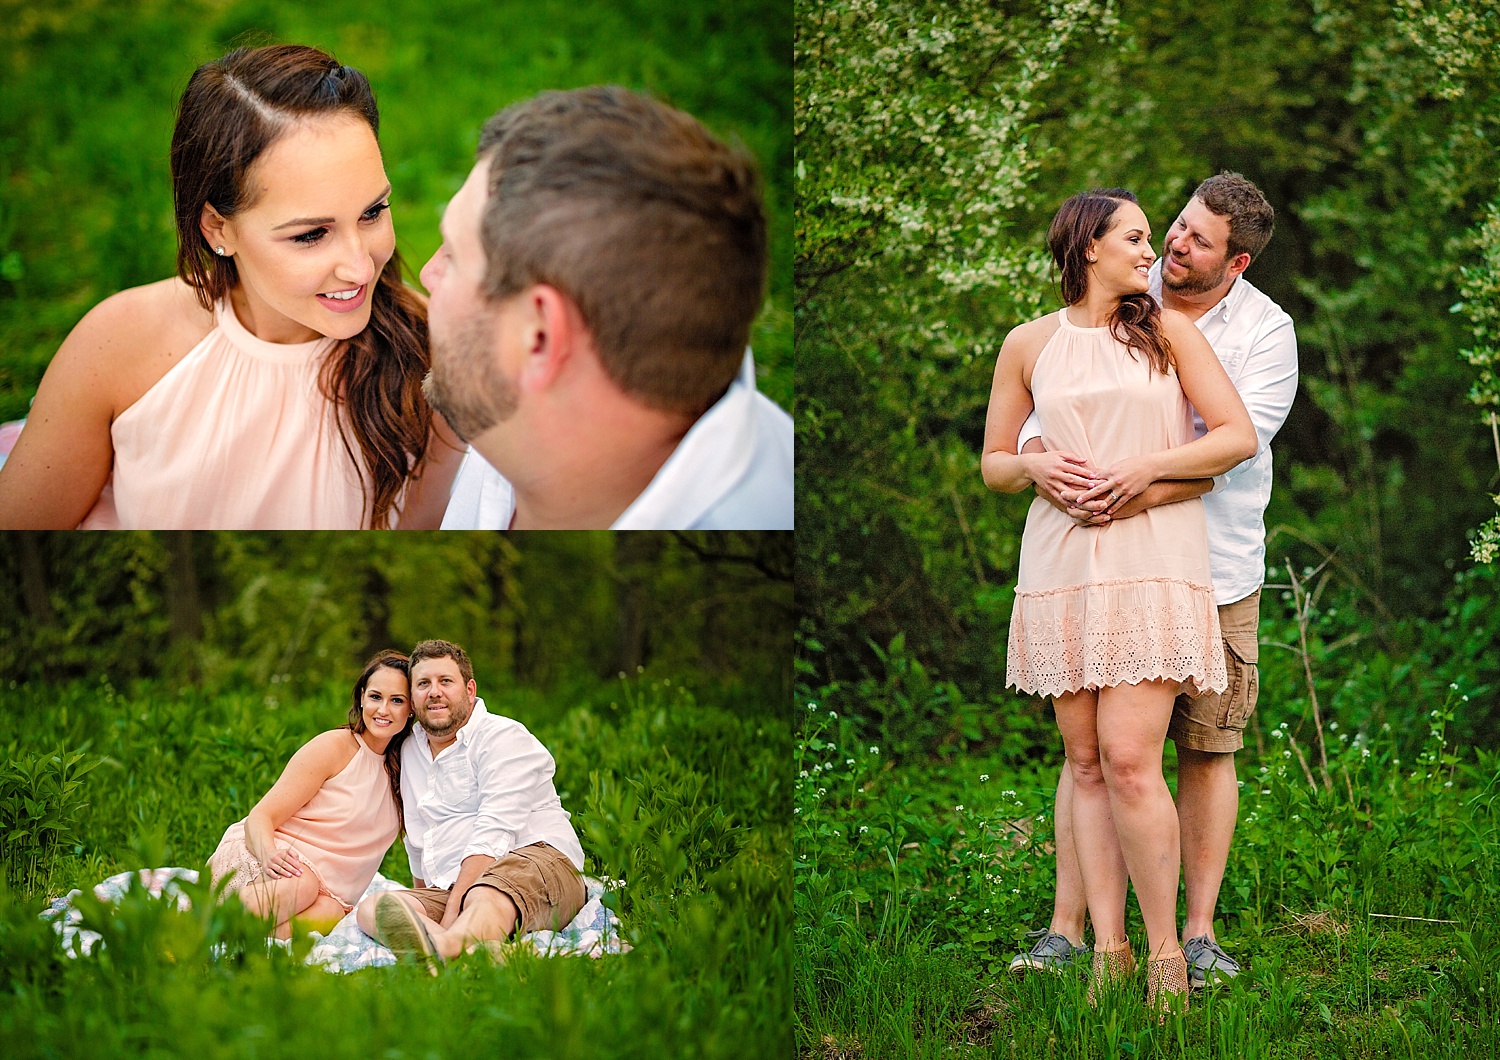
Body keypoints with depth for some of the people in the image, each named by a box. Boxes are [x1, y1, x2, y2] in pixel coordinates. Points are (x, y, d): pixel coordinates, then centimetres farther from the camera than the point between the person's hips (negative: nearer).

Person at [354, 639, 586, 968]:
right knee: (371, 908, -21)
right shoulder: (411, 752, 22)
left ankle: (447, 946, -78)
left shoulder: (502, 737, -2)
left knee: (487, 897, -42)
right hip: (451, 889, 7)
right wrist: (423, 913, 32)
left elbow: (493, 836, -14)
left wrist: (452, 914, -22)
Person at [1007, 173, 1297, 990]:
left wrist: (1146, 492, -33)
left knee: (1208, 748, 3)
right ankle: (1066, 928, 4)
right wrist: (1043, 464, -26)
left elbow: (1237, 439, -17)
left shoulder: (1266, 330, -3)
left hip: (1213, 567, -1)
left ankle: (1199, 933, 12)